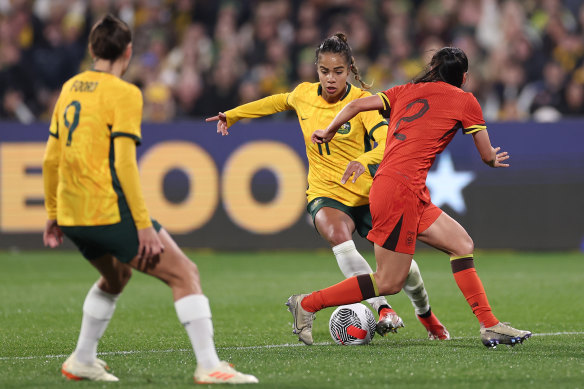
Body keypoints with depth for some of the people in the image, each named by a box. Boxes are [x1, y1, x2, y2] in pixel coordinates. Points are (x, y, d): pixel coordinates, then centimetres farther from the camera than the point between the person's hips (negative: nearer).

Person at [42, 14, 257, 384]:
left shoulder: (70, 88, 12)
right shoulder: (123, 93, -10)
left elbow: (51, 158, 15)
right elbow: (124, 164, -17)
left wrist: (53, 212, 24)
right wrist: (144, 226, -15)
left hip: (72, 215, 8)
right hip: (110, 211, -8)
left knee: (116, 275, 32)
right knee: (185, 274, -1)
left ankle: (82, 361, 31)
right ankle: (209, 366, -9)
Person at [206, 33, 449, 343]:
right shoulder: (304, 94, 0)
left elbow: (388, 143, -26)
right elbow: (279, 101, 25)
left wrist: (364, 160, -47)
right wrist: (232, 115, 29)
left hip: (366, 195, -1)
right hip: (325, 195, 1)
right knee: (338, 237, -34)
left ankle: (425, 314, 34)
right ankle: (383, 311, -39)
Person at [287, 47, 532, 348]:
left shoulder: (406, 91, 18)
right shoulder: (464, 100, 4)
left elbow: (357, 105, 13)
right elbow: (487, 155, 11)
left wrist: (328, 132, 29)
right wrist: (493, 160, 35)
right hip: (401, 188, -8)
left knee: (461, 244, 9)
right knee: (389, 283, -3)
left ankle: (489, 326, 7)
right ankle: (307, 304, 4)